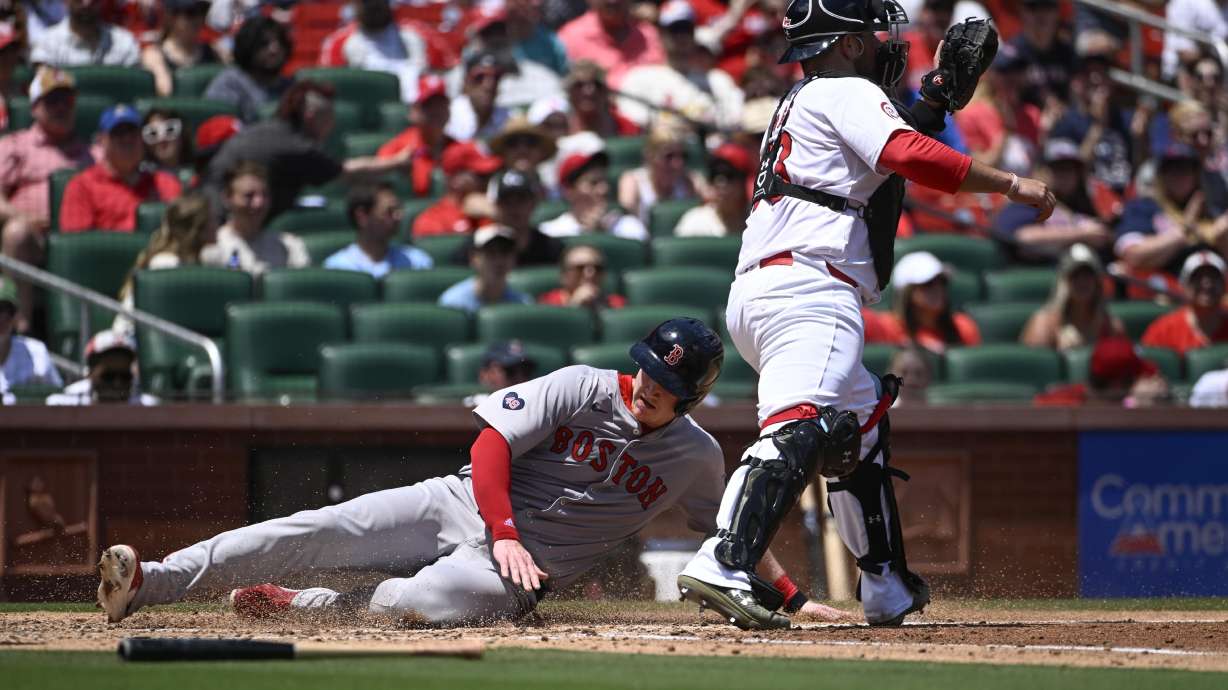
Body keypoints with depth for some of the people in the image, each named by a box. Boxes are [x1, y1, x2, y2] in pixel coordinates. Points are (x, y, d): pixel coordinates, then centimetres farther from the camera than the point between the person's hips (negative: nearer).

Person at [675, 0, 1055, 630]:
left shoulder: (803, 102, 29)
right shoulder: (846, 92, 1)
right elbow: (908, 155, -15)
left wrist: (937, 98, 32)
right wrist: (1010, 185, -10)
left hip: (754, 295, 11)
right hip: (808, 289, -11)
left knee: (862, 422, 25)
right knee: (799, 429, -27)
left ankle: (887, 585, 28)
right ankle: (725, 566, -46)